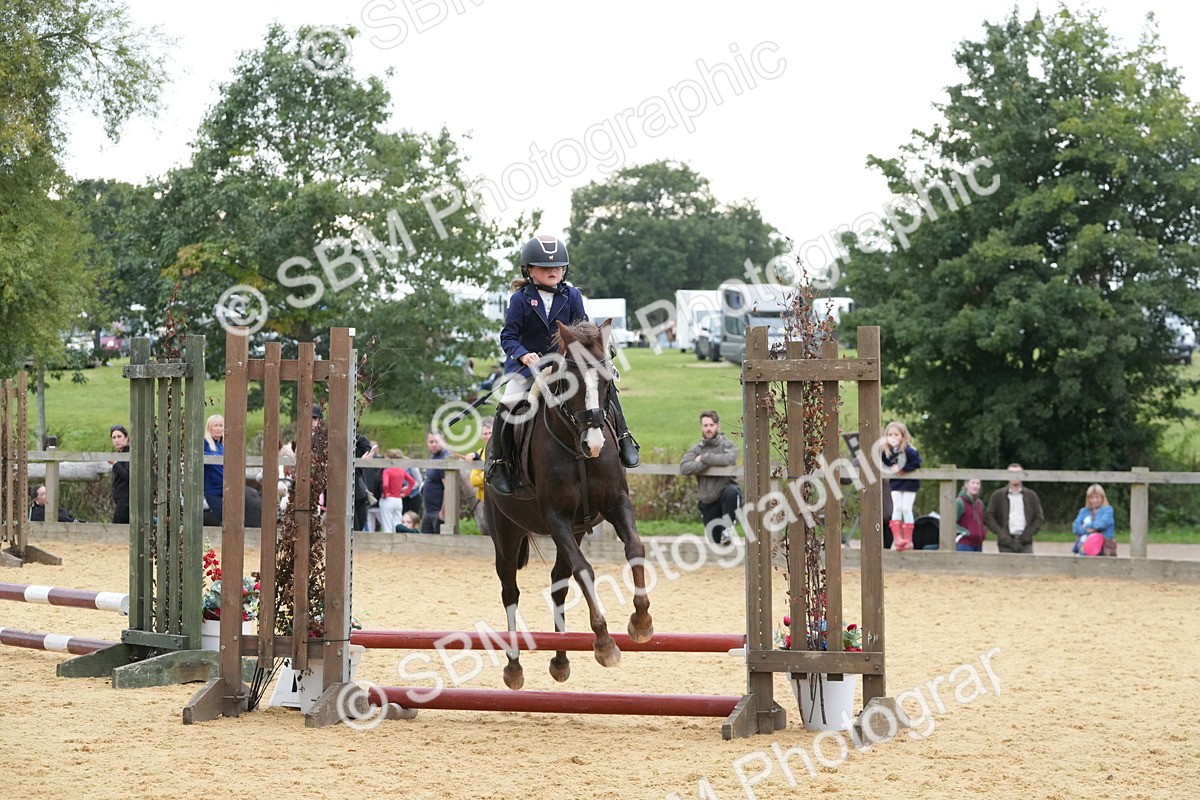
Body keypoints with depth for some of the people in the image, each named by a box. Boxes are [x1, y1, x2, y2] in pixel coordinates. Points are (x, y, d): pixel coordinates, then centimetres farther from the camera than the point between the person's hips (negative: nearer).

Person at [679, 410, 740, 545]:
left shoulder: (727, 444, -4)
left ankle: (728, 529, -27)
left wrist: (704, 458, -18)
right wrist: (707, 464, -22)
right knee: (716, 538, -2)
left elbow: (729, 459, -27)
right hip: (708, 502, 4)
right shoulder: (696, 448, 5)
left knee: (731, 492, -41)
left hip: (725, 490, -4)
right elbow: (684, 468, -12)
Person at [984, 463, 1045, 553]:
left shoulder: (1031, 495, 10)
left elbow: (1039, 517, 12)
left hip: (1025, 543, 0)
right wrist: (1000, 533, -8)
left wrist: (1029, 533, -2)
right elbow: (988, 516, 5)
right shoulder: (998, 495, 6)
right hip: (1006, 543, 0)